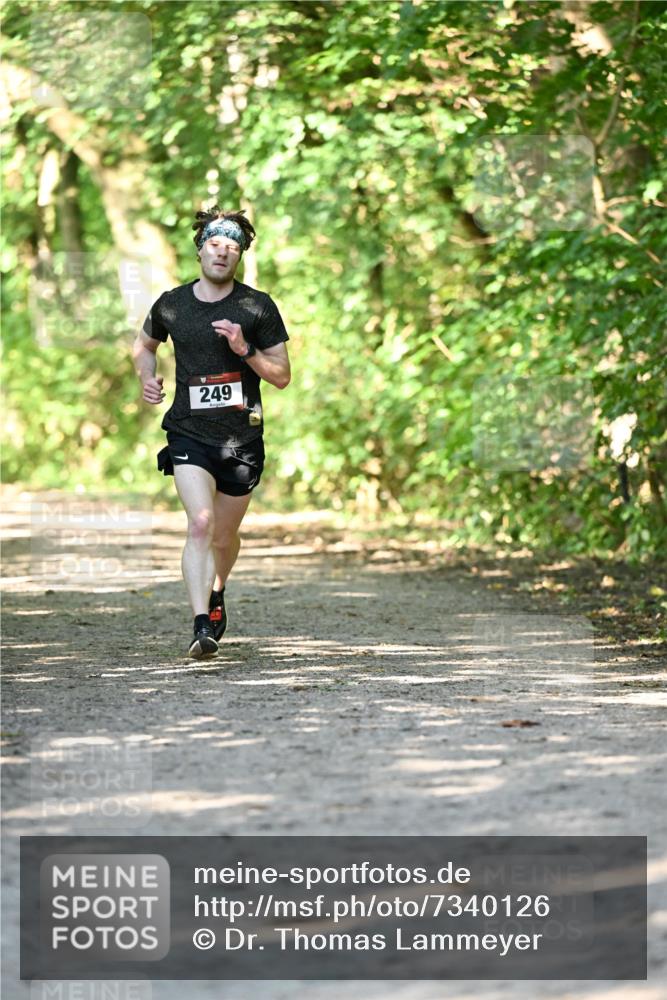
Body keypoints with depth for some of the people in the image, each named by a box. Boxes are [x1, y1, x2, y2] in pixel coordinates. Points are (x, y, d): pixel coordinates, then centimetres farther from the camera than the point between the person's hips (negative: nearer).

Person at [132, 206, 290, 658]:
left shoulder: (259, 307, -2)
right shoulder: (171, 305, 2)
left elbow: (282, 376, 0)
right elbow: (145, 343, 24)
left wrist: (244, 349, -16)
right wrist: (148, 378, 3)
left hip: (242, 438, 1)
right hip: (189, 434, -1)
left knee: (224, 537, 14)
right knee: (201, 523, -21)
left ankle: (217, 592, 46)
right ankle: (202, 627, -24)